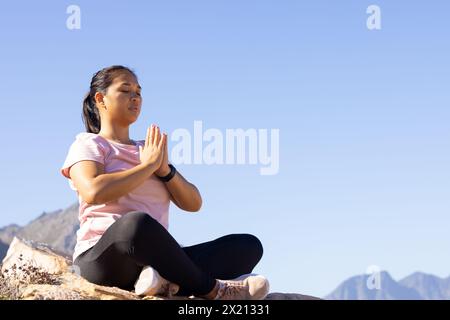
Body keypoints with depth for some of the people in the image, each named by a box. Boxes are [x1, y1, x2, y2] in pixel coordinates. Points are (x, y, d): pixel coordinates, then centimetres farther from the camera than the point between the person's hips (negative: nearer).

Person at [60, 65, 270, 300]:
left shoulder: (148, 151, 26)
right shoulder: (88, 144, 8)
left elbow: (193, 203, 18)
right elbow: (93, 192, -16)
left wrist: (165, 170, -1)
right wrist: (148, 166, -7)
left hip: (155, 259, 7)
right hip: (102, 257, -7)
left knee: (248, 245, -8)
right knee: (137, 223, -42)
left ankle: (168, 282, -36)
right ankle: (211, 290, -25)